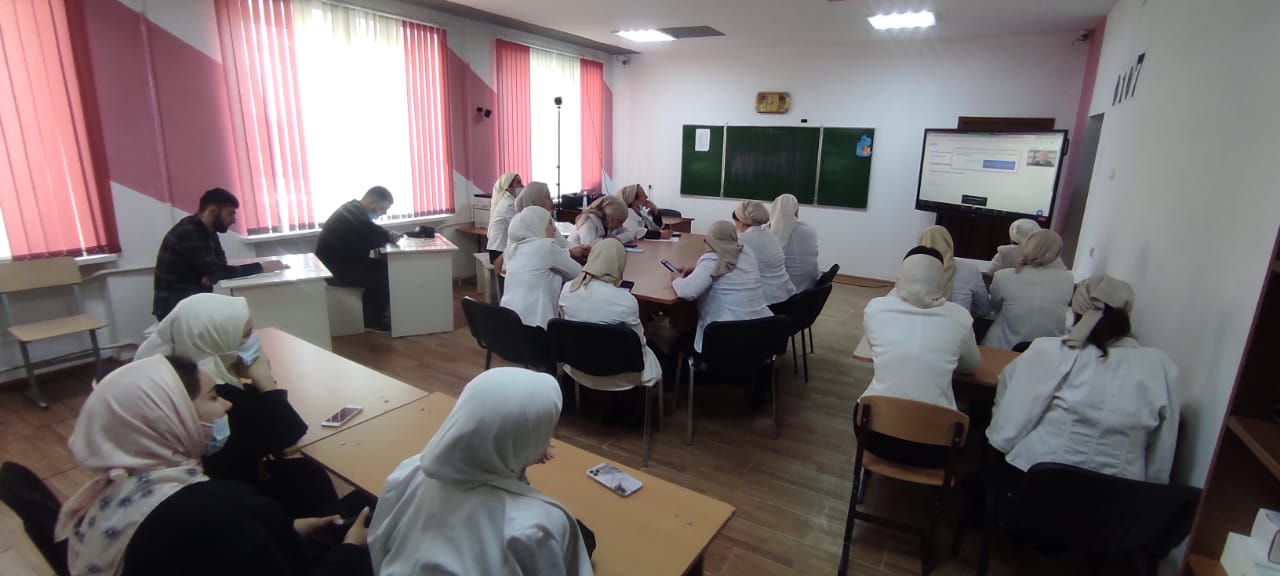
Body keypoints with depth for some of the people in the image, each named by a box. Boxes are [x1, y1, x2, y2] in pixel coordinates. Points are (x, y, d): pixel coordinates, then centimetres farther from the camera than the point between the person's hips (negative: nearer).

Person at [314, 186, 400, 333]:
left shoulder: (354, 210, 11)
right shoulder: (354, 215, -21)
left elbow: (369, 235, 13)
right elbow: (373, 239, -26)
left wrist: (387, 235, -8)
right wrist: (389, 236, -5)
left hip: (339, 262, 10)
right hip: (333, 269, -10)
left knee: (383, 266, 4)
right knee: (382, 274, -15)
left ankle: (374, 314, 10)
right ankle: (373, 321, -2)